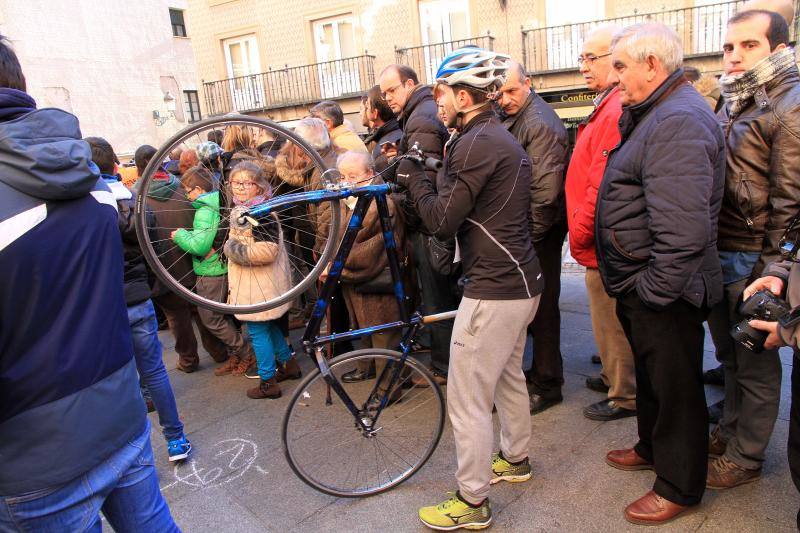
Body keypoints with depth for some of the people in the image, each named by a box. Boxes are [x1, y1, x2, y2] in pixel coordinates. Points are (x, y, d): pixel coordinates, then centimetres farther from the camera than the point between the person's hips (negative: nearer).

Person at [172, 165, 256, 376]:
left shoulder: (205, 211, -20)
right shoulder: (217, 205, 9)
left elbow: (199, 246, -26)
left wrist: (180, 235, -12)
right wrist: (188, 233, 10)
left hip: (211, 273, -10)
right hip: (221, 269, 10)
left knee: (211, 319, 1)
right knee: (222, 317, 17)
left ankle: (245, 353, 6)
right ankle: (235, 356, 24)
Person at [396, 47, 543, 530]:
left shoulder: (476, 143, -18)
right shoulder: (502, 137, 14)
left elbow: (441, 221, -18)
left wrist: (413, 176, -4)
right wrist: (425, 177, 9)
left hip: (494, 289, -11)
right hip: (520, 281, 11)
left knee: (467, 400, 1)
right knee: (509, 376, 25)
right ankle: (515, 459, 44)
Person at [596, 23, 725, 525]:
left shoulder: (679, 121, -23)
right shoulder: (655, 113, 12)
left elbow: (682, 230, -32)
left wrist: (654, 289, -23)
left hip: (664, 293, -10)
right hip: (642, 285, 10)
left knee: (674, 386, 7)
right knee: (651, 374, 25)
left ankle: (679, 488, 27)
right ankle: (653, 448, 47)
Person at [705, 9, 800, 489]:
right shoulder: (734, 102, 14)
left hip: (753, 259, -8)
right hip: (718, 253, 8)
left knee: (756, 362, 6)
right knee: (730, 353, 20)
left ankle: (746, 457, 22)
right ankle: (730, 431, 38)